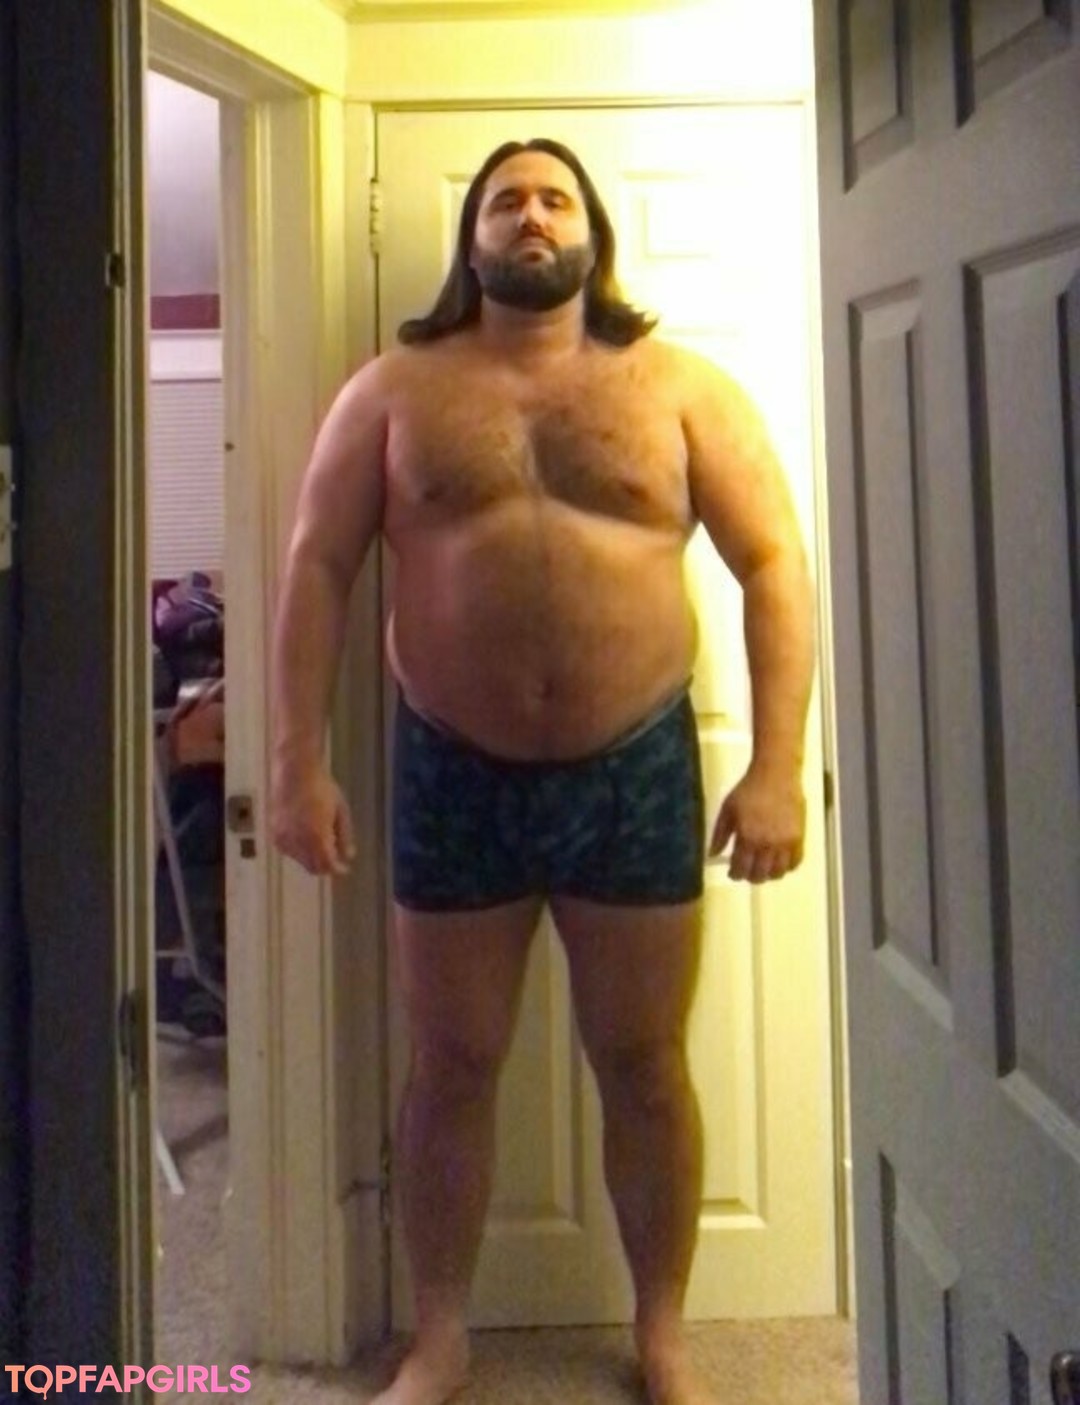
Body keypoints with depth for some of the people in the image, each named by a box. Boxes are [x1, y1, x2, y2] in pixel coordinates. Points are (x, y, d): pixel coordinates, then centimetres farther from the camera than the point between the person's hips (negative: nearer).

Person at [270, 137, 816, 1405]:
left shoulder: (678, 387, 3)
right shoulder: (395, 390, 4)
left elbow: (774, 566, -1)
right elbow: (316, 568, 1)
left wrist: (777, 767, -10)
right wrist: (298, 762, -7)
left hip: (636, 772, 0)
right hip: (453, 776, 1)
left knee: (644, 1065, 10)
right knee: (450, 1066, 11)